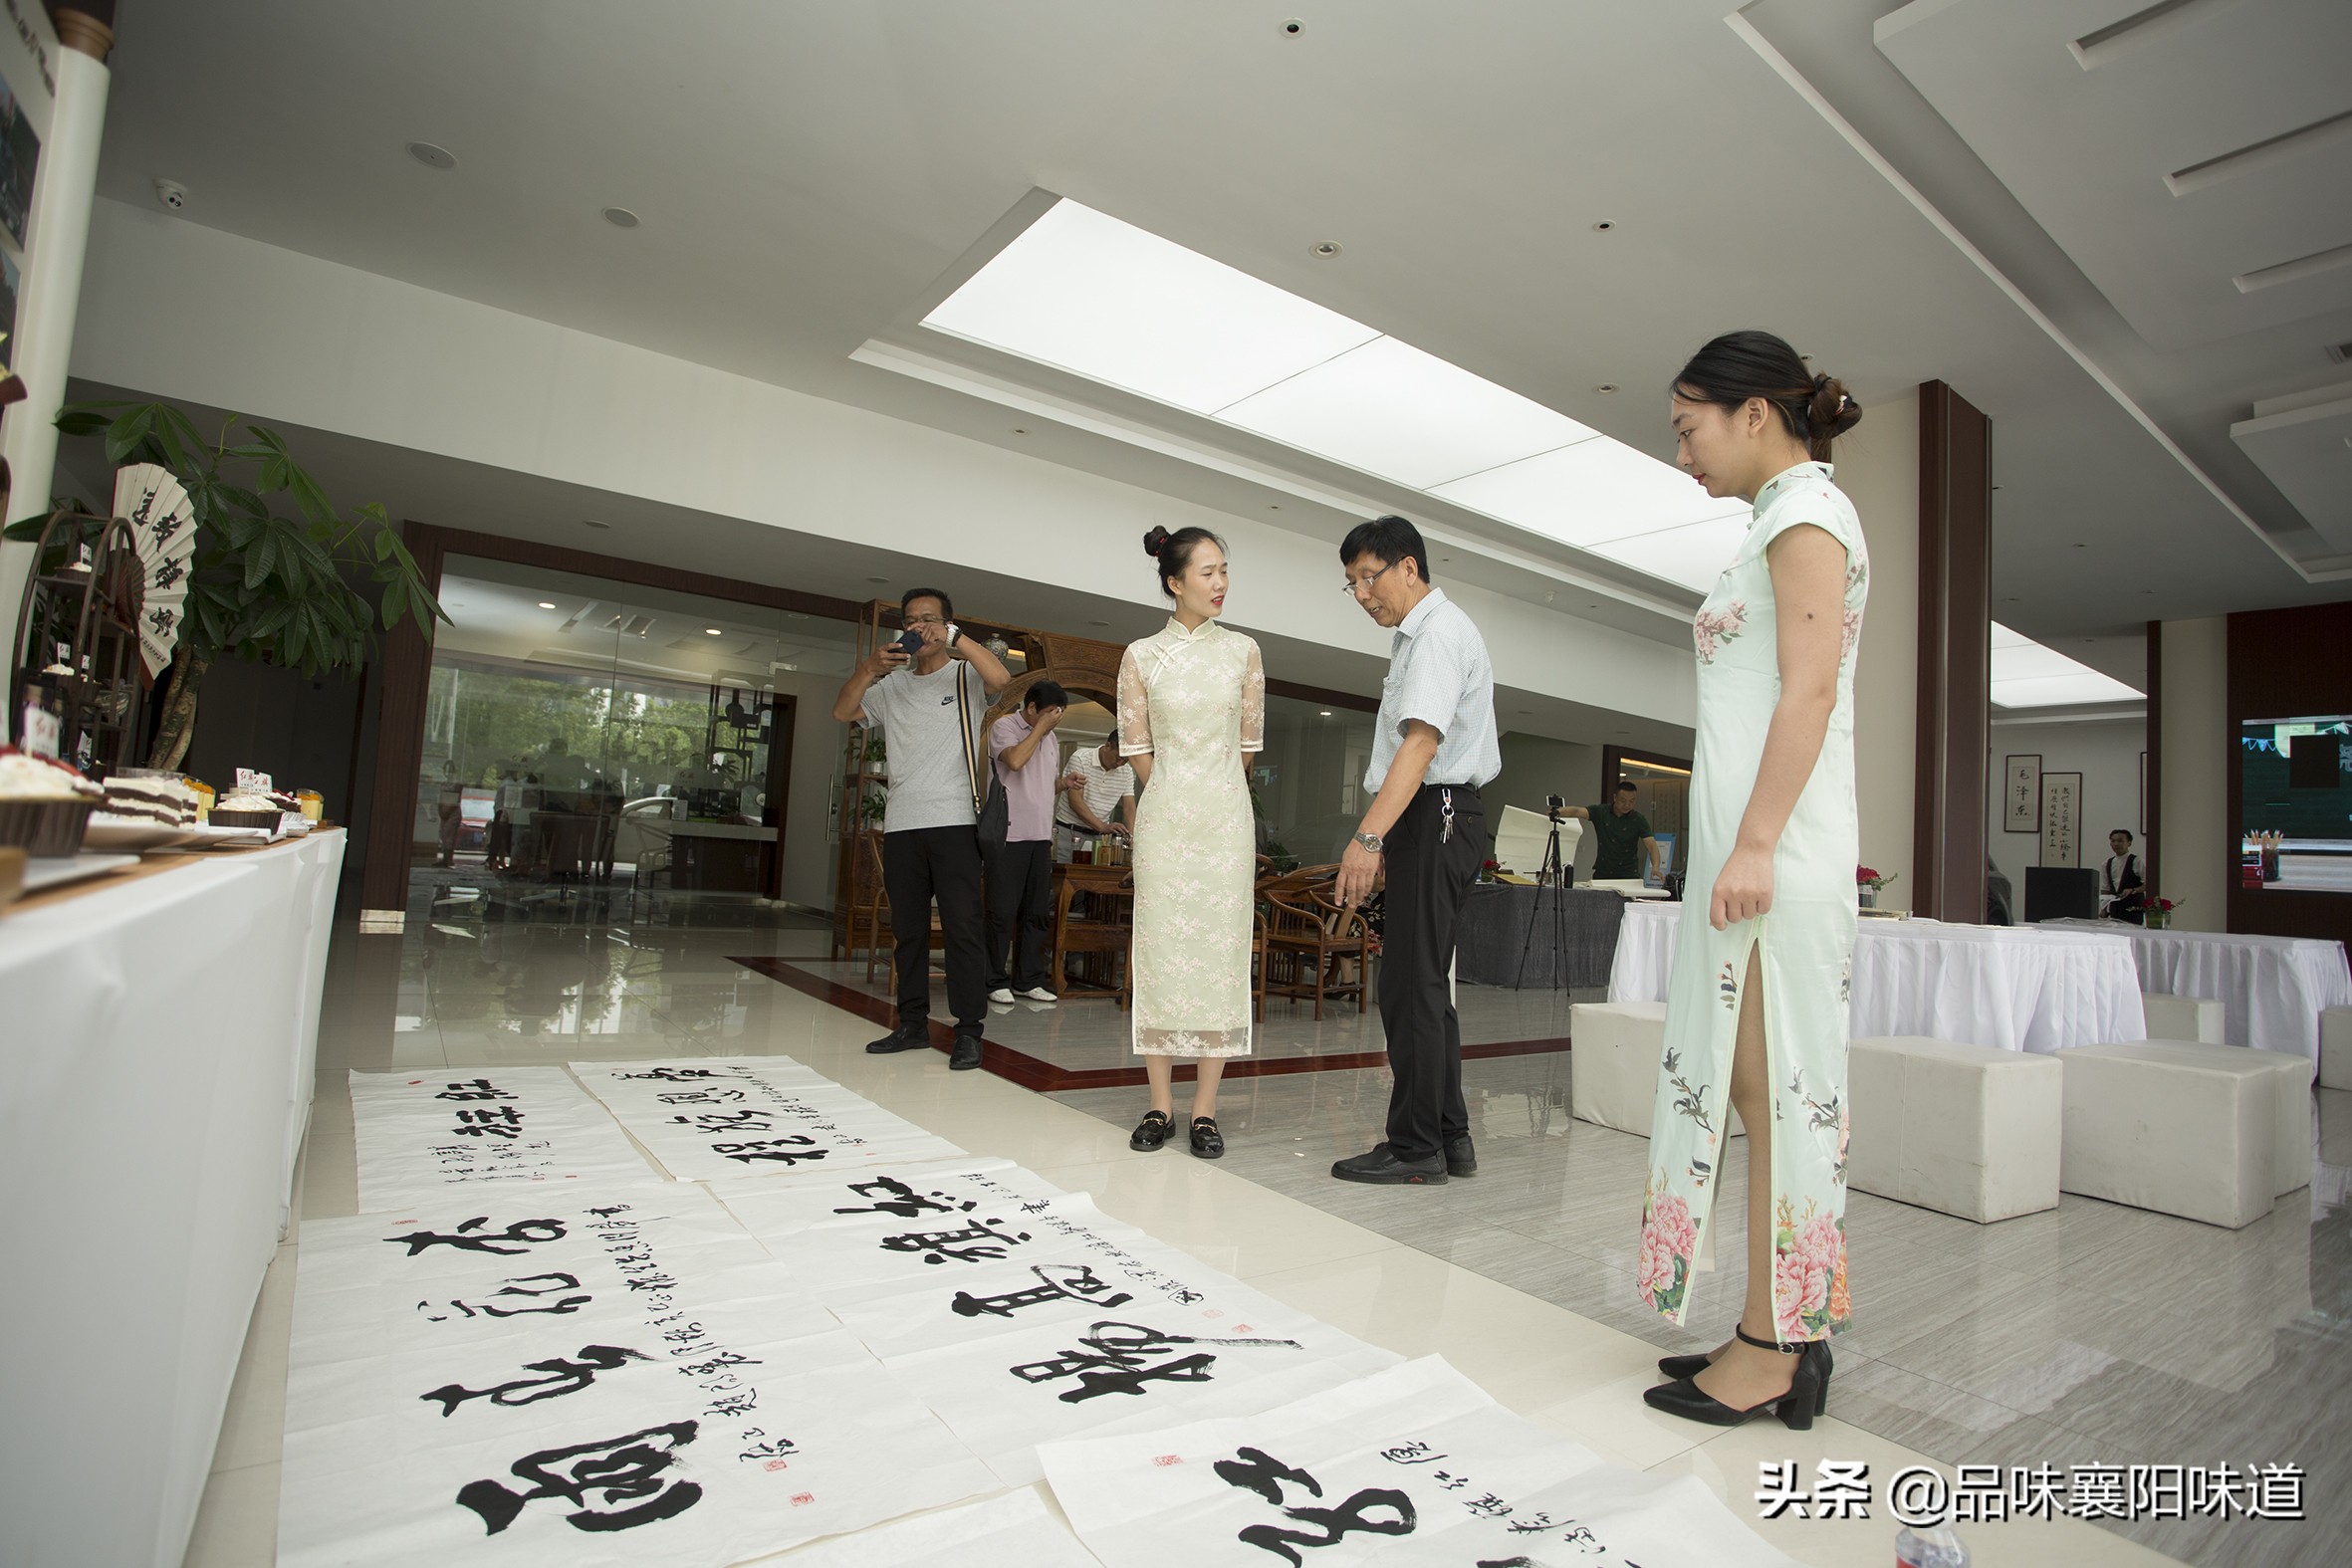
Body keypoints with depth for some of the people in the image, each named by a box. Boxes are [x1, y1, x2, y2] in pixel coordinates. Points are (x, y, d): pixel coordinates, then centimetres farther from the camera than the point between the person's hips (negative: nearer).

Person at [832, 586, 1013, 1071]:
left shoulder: (965, 675, 7)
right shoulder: (892, 684, 19)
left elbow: (1000, 677, -14)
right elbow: (843, 712, 8)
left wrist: (954, 637, -18)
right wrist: (867, 669, -7)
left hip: (953, 820, -5)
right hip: (901, 822, 5)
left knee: (962, 925, -8)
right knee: (907, 926, 9)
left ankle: (969, 1030, -5)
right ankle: (913, 1023, 18)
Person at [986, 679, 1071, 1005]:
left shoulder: (1051, 739, 20)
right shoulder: (1004, 727, -2)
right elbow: (1015, 760, -22)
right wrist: (1040, 728, -12)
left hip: (1040, 837, 7)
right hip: (1009, 834, -7)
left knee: (1037, 912, 7)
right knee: (1003, 911, -3)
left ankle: (1028, 980, 15)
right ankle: (996, 981, 5)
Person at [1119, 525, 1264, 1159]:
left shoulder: (1243, 651, 7)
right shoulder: (1141, 656, 2)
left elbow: (1249, 742, 12)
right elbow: (1135, 748, 6)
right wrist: (1175, 796, 11)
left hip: (1226, 820, 1)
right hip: (1163, 819, -1)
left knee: (1221, 955, 0)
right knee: (1160, 954, 1)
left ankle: (1205, 1111, 8)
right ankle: (1161, 1105, 12)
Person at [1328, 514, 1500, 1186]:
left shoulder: (1438, 632, -10)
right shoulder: (1418, 634, 22)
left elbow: (1421, 742, -24)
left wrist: (1369, 835, -32)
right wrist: (1383, 836, 18)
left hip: (1435, 816, -11)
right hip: (1429, 820, 11)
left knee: (1411, 985, -7)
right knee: (1424, 984, 12)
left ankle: (1415, 1148, 1)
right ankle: (1449, 1138, 21)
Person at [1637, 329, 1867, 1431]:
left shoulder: (1806, 509, -4)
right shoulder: (1788, 519, 24)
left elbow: (1810, 688, -15)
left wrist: (1754, 844, -21)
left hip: (1774, 843, -10)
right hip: (1749, 838, 10)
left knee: (1772, 1081, -5)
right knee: (1746, 1080, 10)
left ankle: (1771, 1350, 6)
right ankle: (1782, 1335, 20)